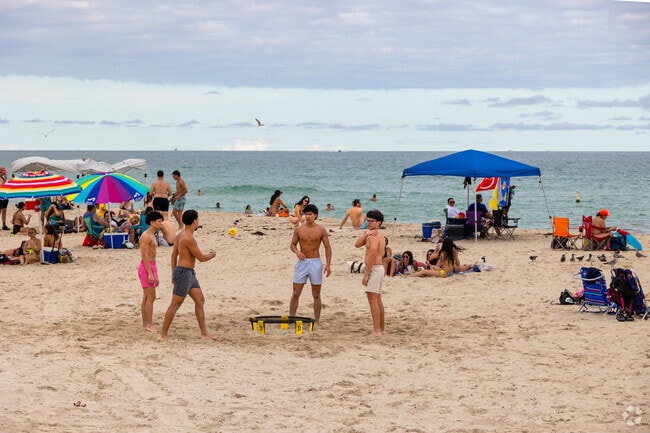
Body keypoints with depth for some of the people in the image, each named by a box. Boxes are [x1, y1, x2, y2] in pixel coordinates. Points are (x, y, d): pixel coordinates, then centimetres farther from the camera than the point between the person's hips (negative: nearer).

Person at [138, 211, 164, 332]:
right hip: (146, 267, -10)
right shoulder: (146, 236, -14)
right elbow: (145, 256, -19)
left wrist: (155, 275, 22)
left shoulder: (152, 236, 18)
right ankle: (149, 325, -10)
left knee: (147, 297, 12)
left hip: (151, 267, 10)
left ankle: (145, 324, 15)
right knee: (150, 297, -10)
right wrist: (150, 273, -23)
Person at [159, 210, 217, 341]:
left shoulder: (180, 235, 11)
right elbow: (201, 258, -14)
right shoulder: (189, 238, -20)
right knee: (175, 304, -5)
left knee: (200, 301, 11)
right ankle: (163, 334, 0)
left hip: (189, 273, 10)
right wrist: (213, 255, 6)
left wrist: (174, 273, 24)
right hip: (184, 272, -10)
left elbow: (174, 255, 18)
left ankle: (204, 332, 15)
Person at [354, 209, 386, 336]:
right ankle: (382, 329, 24)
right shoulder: (377, 234, 16)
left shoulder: (374, 235, -16)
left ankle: (376, 331, -14)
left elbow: (372, 256, -23)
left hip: (374, 268, -11)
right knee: (377, 300, 17)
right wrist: (366, 234, -11)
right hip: (378, 268, 11)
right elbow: (357, 244, 7)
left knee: (372, 299, -11)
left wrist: (366, 274, -22)